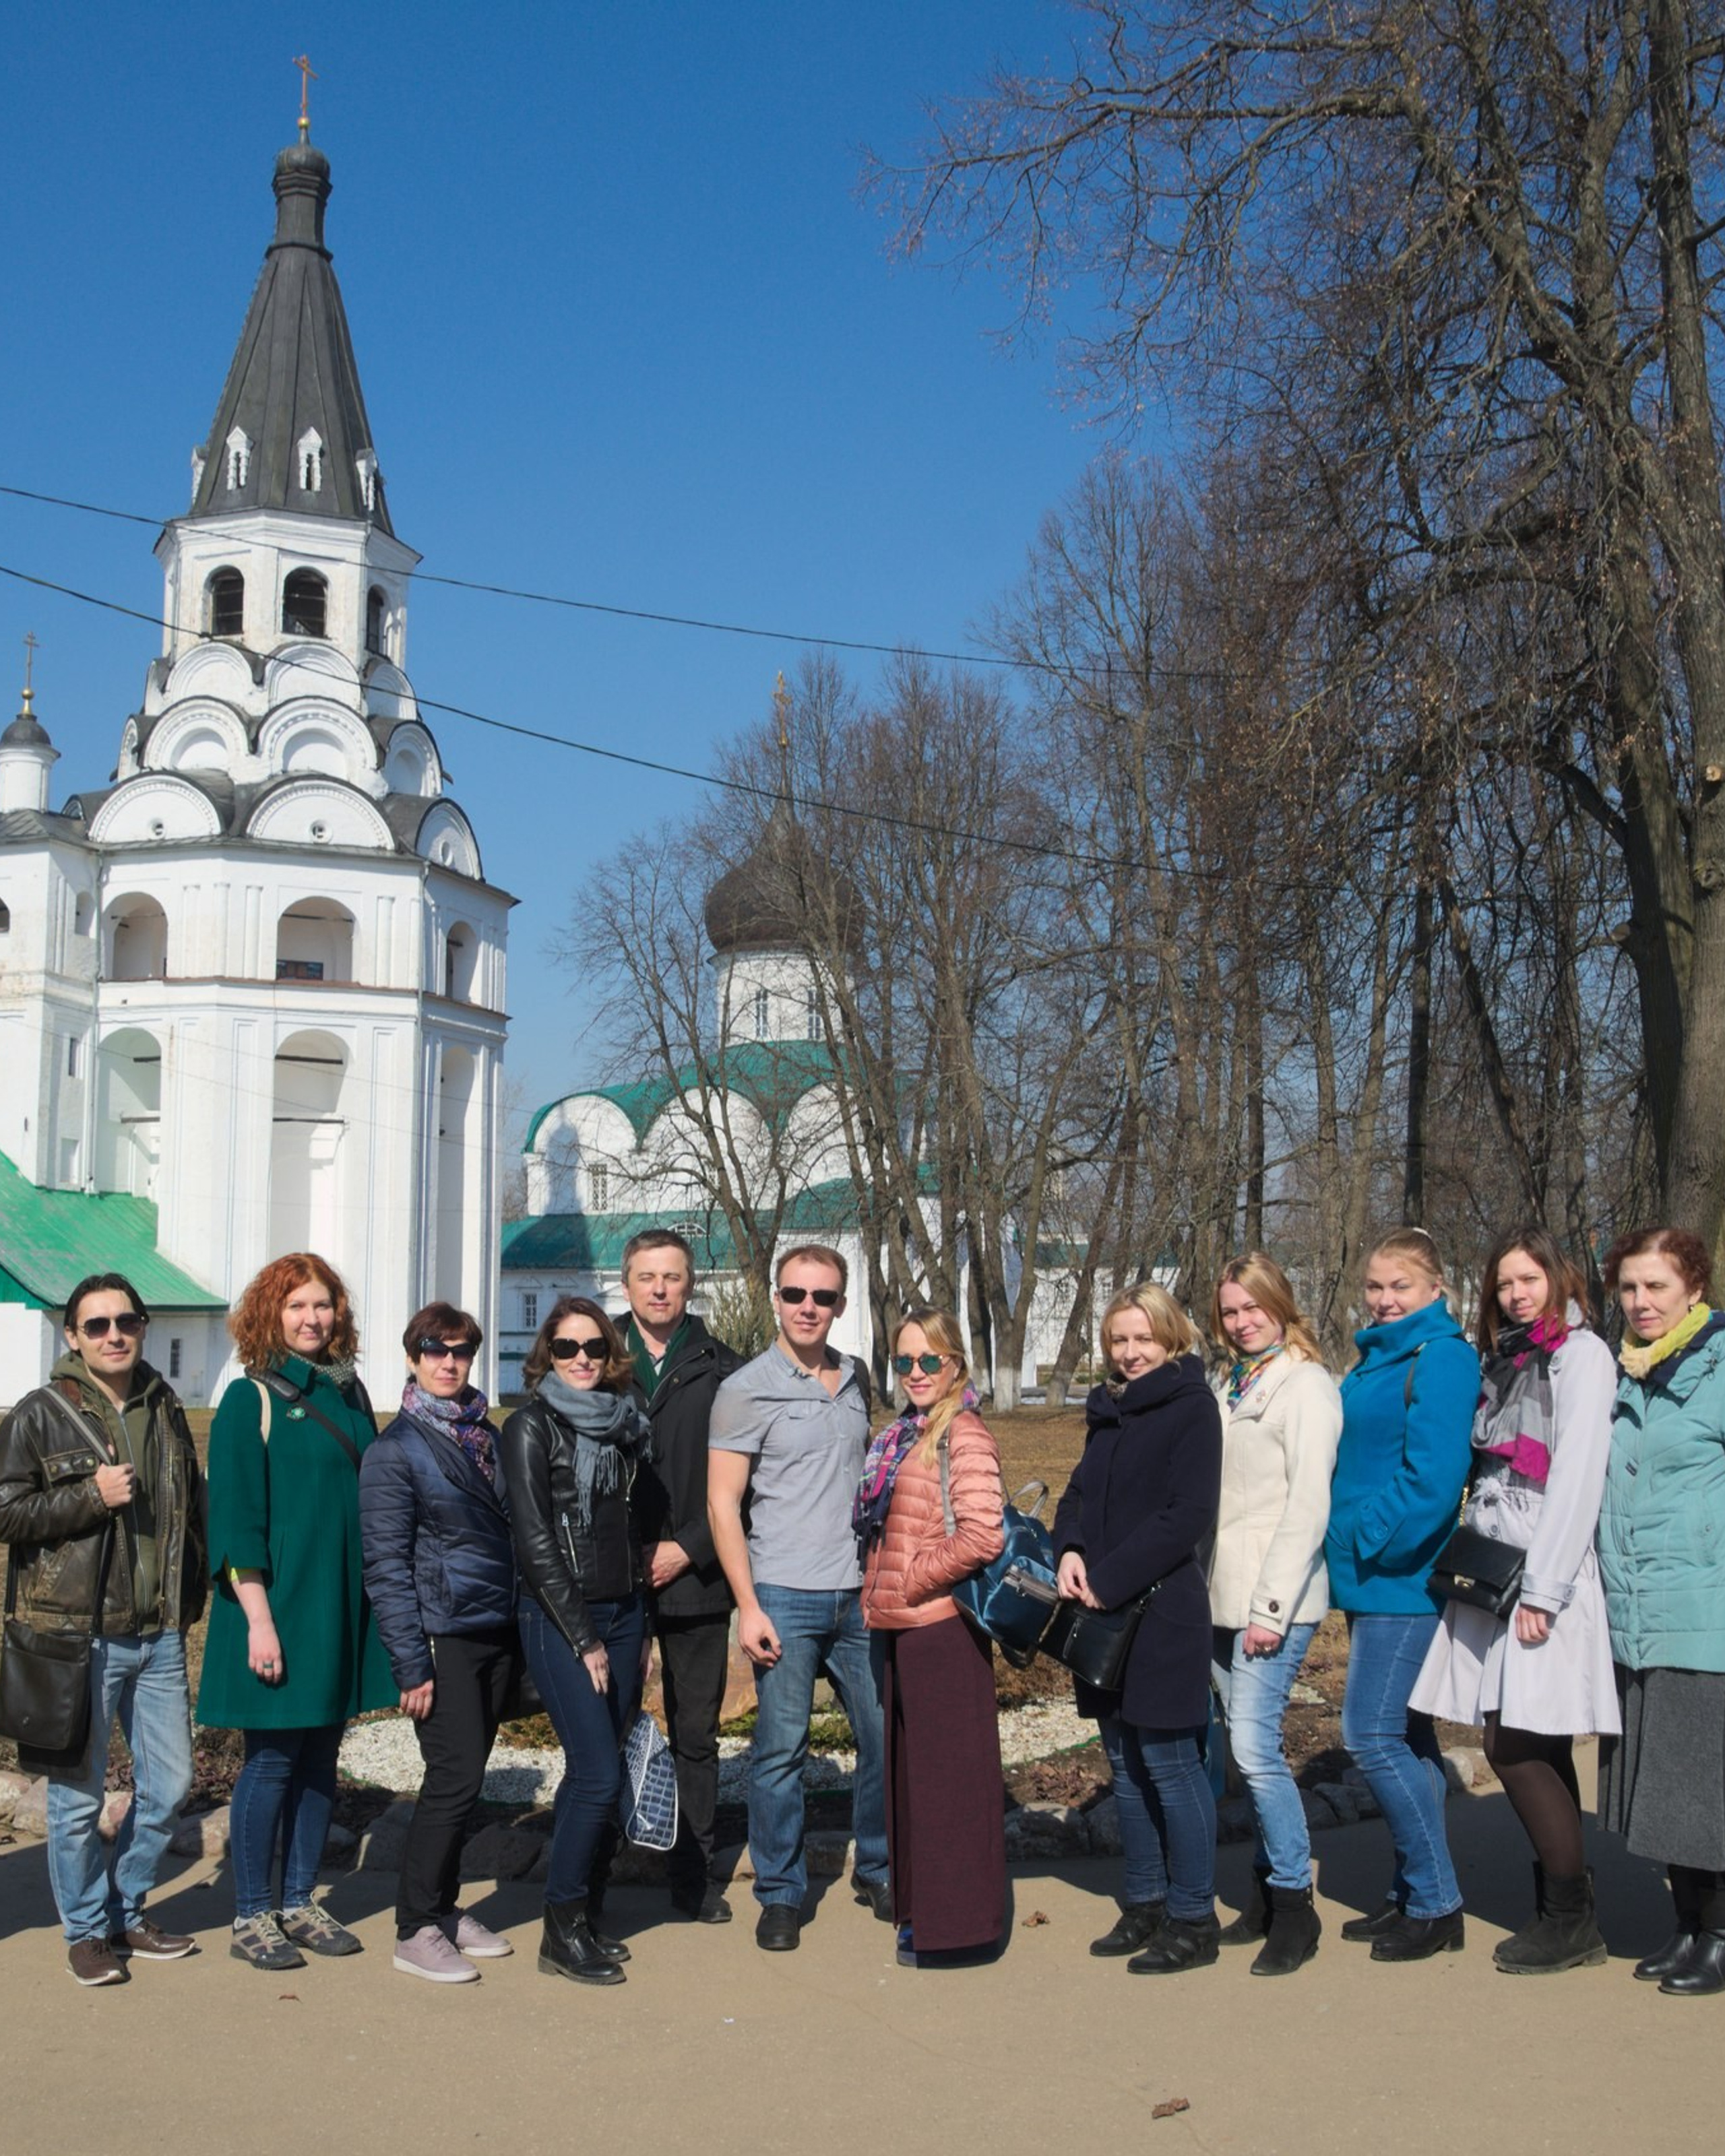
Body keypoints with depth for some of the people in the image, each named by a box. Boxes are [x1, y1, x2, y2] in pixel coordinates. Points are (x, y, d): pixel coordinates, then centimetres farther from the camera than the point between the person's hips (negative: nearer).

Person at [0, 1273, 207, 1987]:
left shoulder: (164, 1409, 11)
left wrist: (192, 1593, 14)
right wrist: (91, 1496, -17)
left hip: (159, 1634, 5)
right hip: (78, 1635, -5)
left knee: (168, 1783, 10)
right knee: (78, 1794, 1)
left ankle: (126, 1912, 28)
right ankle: (86, 1930, 19)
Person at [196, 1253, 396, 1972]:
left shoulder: (349, 1393, 11)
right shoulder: (251, 1399, -6)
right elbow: (236, 1517, -11)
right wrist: (259, 1619, -16)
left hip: (346, 1606, 6)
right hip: (280, 1604, -6)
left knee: (321, 1757, 10)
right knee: (272, 1758, 0)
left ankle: (298, 1904, 21)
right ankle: (251, 1917, 11)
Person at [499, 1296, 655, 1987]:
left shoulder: (623, 1423, 12)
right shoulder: (531, 1427, -6)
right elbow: (535, 1542, -10)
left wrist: (640, 1627, 11)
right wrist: (583, 1639, -11)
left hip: (622, 1614, 6)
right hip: (559, 1618, -6)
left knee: (592, 1773, 8)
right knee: (600, 1775, -11)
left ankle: (585, 1915, 18)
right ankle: (562, 1932, 0)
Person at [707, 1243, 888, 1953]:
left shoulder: (856, 1380, 10)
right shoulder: (747, 1390, -6)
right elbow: (722, 1504, -6)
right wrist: (747, 1606, -11)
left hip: (860, 1595, 5)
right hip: (785, 1598, -5)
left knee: (886, 1736, 8)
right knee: (781, 1750, 0)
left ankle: (877, 1872, 26)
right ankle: (780, 1896, 14)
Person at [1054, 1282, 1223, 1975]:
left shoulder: (1192, 1405, -8)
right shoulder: (1109, 1409, 15)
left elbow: (1188, 1514, -16)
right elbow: (1078, 1492, 18)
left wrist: (1110, 1580, -17)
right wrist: (1070, 1550, -3)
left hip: (1163, 1613, -8)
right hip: (1105, 1615, 8)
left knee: (1170, 1763, -3)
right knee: (1125, 1763, 13)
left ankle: (1193, 1919, 6)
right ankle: (1145, 1905, 24)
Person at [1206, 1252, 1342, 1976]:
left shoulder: (1305, 1385, -8)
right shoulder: (1228, 1386, 16)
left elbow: (1307, 1504, -14)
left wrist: (1272, 1605, -17)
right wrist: (1212, 1591, 12)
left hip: (1275, 1599, -7)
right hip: (1223, 1596, 8)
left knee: (1255, 1747, -12)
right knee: (1247, 1747, 10)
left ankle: (1294, 1906, 0)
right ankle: (1268, 1893, 21)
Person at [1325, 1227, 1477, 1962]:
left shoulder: (1440, 1360, -14)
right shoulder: (1375, 1359, 15)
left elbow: (1433, 1473, -23)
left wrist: (1371, 1539, -15)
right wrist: (1347, 1545, 9)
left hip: (1403, 1576, -9)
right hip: (1371, 1578, 9)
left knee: (1373, 1735, -9)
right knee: (1404, 1735, 14)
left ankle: (1437, 1905, 1)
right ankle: (1413, 1893, 23)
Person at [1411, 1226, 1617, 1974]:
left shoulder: (1580, 1353, -5)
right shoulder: (1502, 1361, 18)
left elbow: (1577, 1475, -12)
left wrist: (1542, 1588, -16)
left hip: (1543, 1574, -7)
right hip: (1490, 1570, 7)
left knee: (1517, 1747, -8)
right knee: (1534, 1750, 8)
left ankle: (1571, 1920, 3)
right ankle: (1563, 1913, 15)